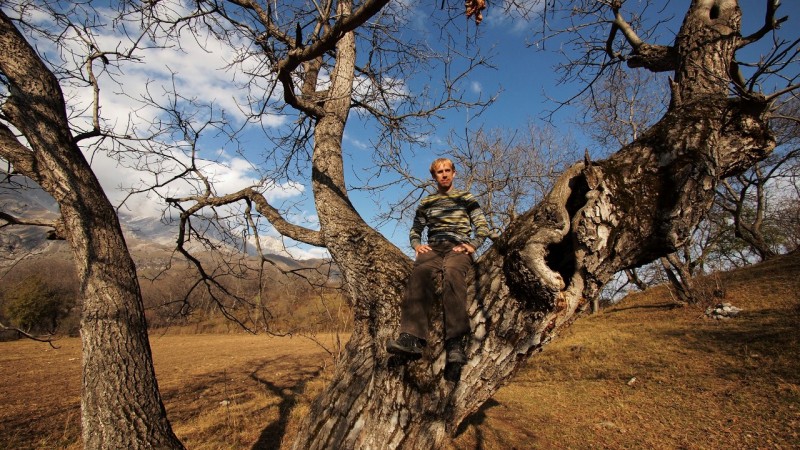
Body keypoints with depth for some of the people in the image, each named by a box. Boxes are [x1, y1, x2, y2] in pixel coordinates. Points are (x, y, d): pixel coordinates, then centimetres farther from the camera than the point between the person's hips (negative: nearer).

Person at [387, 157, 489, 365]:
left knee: (452, 272, -39)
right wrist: (417, 245, 2)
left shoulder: (466, 198, 21)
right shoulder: (426, 202, 26)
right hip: (433, 247, 2)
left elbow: (483, 227, 15)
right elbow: (415, 229, 25)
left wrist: (472, 245, -5)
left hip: (458, 248, -1)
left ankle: (455, 342, -51)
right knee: (421, 272, -36)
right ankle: (412, 338, -54)